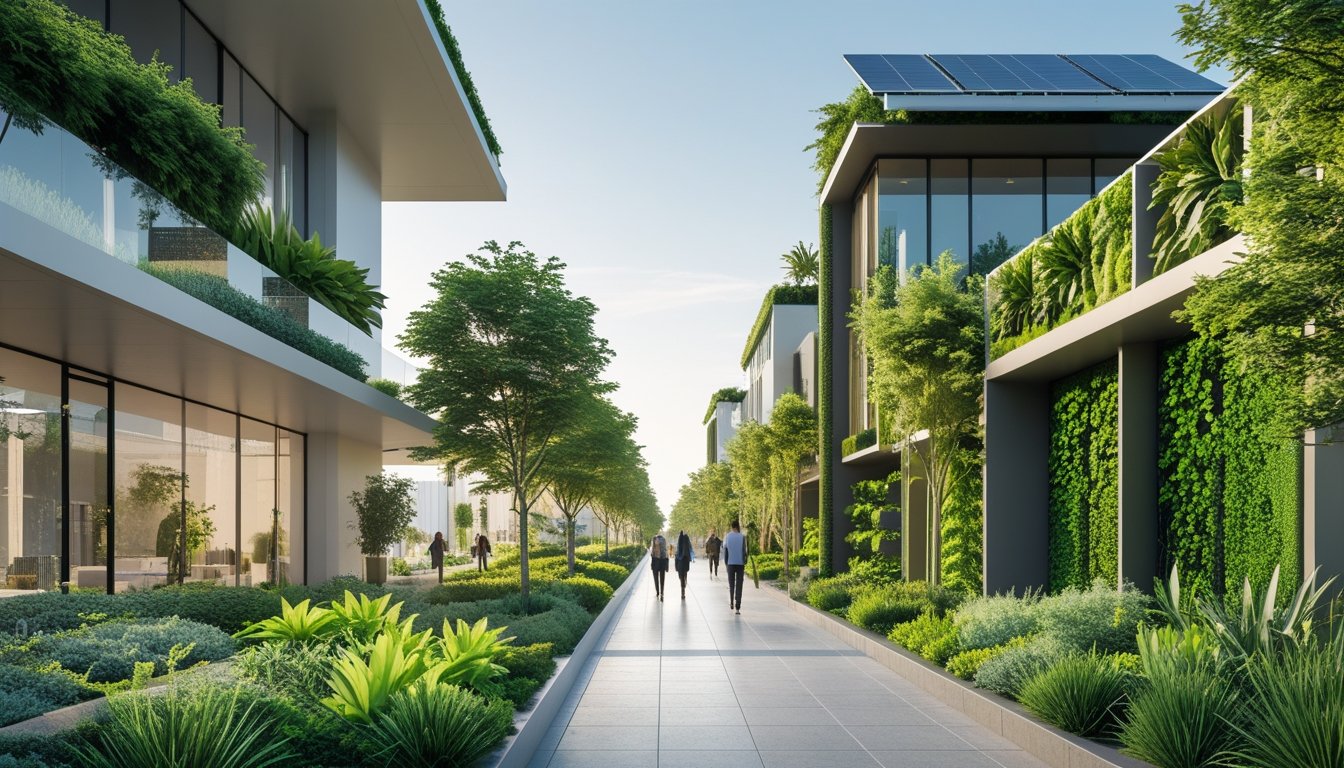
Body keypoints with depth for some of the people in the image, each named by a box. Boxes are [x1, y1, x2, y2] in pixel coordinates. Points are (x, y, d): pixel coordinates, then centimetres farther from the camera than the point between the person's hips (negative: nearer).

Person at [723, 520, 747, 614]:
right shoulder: (742, 537, -7)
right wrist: (745, 562, 4)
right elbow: (744, 551, -7)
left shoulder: (727, 537, 0)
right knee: (739, 586, 0)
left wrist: (726, 563, 13)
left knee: (731, 584, 18)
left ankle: (731, 603, 24)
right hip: (740, 563, -2)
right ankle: (737, 607, -5)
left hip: (730, 563, 2)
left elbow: (725, 551, 4)